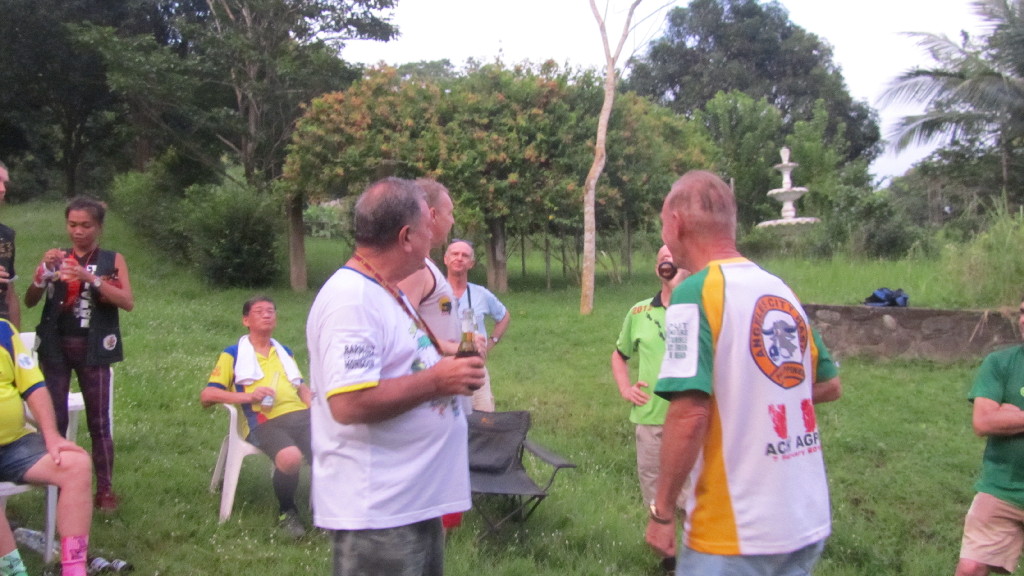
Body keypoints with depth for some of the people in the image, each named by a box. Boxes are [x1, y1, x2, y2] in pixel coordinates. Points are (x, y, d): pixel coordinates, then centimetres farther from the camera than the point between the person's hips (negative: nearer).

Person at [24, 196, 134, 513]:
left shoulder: (112, 260, 3)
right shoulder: (56, 257, 8)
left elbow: (128, 302, -9)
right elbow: (30, 301, 1)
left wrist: (90, 278, -19)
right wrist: (45, 270, -16)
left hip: (92, 348, -1)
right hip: (56, 347, 2)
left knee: (99, 421, 1)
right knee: (54, 420, 0)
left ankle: (105, 490, 5)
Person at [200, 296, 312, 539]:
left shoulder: (285, 352, 31)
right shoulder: (233, 354, 14)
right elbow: (207, 396, 6)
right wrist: (249, 395, -8)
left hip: (301, 414, 4)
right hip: (264, 421, -4)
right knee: (290, 457, -37)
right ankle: (286, 511, -5)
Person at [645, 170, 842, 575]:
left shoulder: (696, 292, -15)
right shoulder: (781, 290, 6)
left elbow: (689, 414, -22)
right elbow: (830, 386, 17)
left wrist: (662, 512, -13)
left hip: (734, 535, -6)